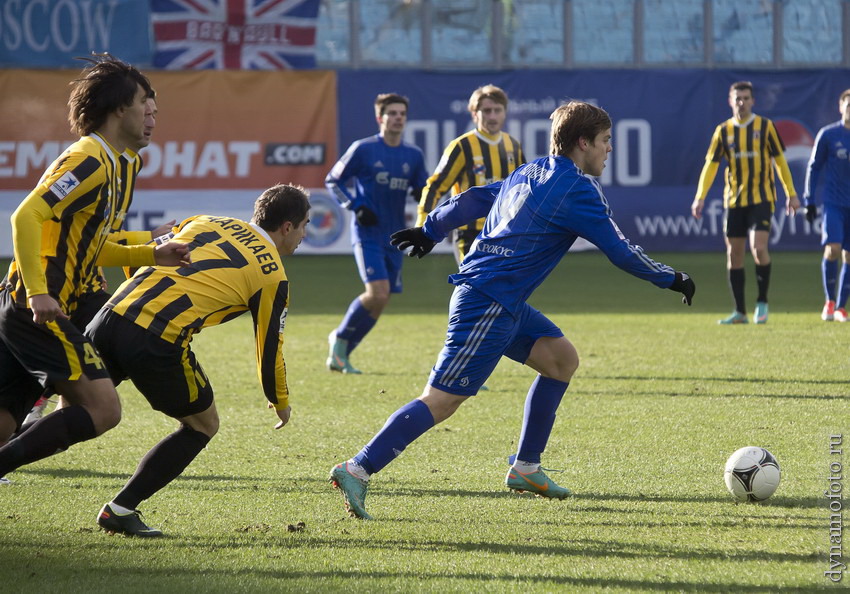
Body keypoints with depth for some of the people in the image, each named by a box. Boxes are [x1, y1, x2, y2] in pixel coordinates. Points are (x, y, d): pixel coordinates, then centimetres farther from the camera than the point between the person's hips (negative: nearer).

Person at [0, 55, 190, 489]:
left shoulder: (104, 164, 20)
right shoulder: (89, 161, -11)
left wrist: (152, 255, 22)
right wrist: (37, 293, -27)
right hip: (39, 311, -10)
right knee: (102, 408, -11)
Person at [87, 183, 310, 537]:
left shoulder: (206, 223, 23)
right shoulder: (271, 275, 8)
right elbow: (270, 349, 12)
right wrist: (281, 403, 30)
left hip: (111, 318, 5)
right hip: (159, 344, -5)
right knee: (203, 426, 18)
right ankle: (120, 509, 12)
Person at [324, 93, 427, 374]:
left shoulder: (414, 156, 8)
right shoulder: (363, 149, -5)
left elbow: (423, 192, 16)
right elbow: (333, 180, 3)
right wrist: (356, 206, -11)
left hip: (394, 237, 5)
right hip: (367, 234, -5)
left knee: (380, 302, 4)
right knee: (377, 294, -20)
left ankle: (340, 355, 19)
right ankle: (340, 337, 4)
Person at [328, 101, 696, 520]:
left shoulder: (529, 173, 14)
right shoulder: (577, 190, -12)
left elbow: (474, 199, 22)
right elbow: (620, 252, -9)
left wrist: (429, 231, 35)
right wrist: (672, 280, 4)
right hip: (487, 307, -10)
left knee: (561, 358, 15)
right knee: (441, 402, -12)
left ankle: (525, 468, 18)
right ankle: (358, 470, -14)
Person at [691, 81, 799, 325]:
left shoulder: (765, 126, 0)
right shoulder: (723, 130, 5)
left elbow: (779, 160, 4)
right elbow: (710, 164, 2)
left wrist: (791, 194, 2)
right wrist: (700, 197, -8)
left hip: (761, 198, -3)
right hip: (734, 201, 3)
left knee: (758, 247, -18)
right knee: (734, 255, 3)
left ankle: (762, 302, -1)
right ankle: (740, 312, 11)